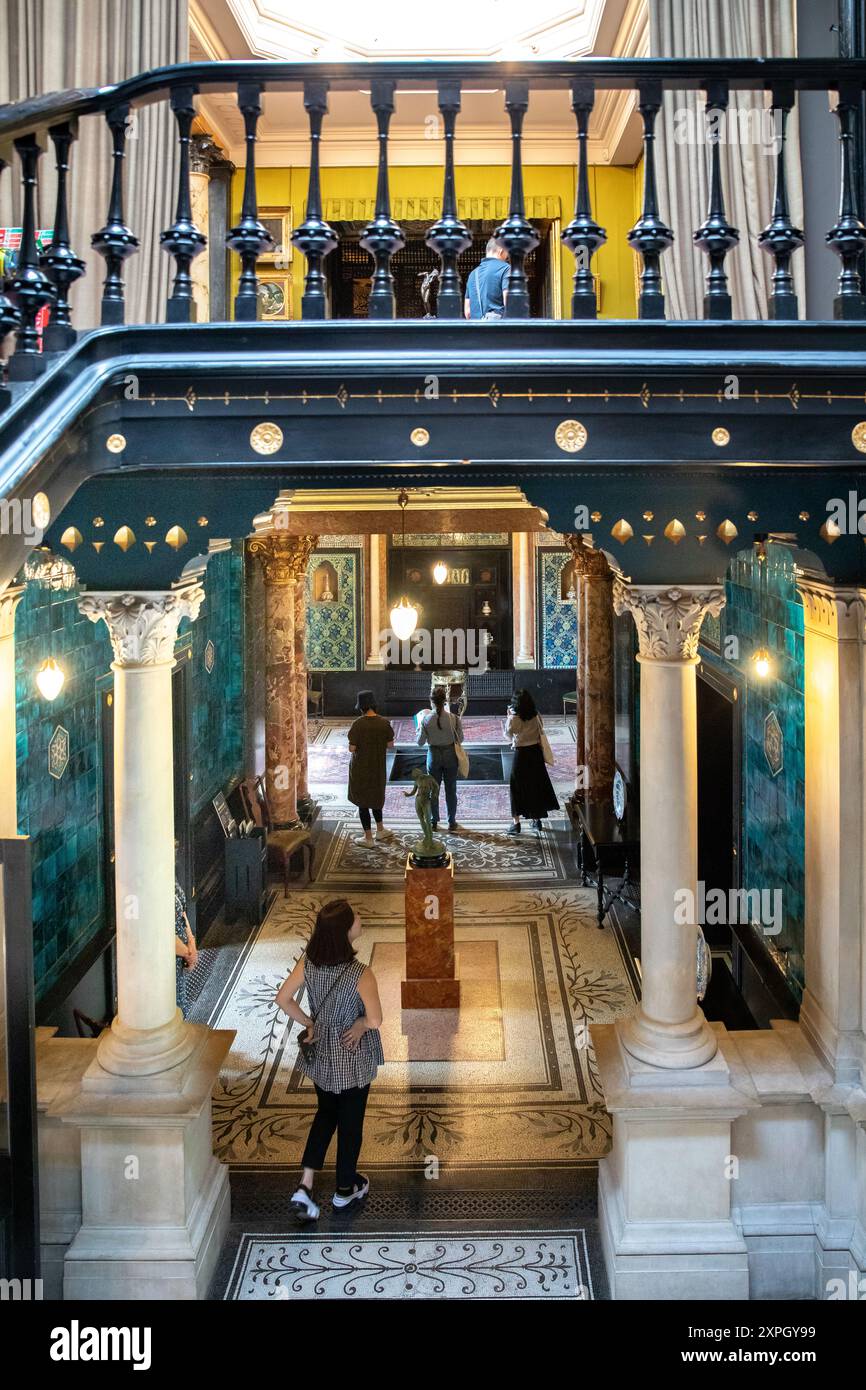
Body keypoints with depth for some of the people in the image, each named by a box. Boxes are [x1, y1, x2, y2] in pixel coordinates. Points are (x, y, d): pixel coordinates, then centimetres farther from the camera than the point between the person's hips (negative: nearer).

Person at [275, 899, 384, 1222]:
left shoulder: (308, 961, -14)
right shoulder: (361, 974, -30)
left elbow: (283, 998, -7)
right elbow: (375, 1020, -32)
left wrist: (309, 1023, 4)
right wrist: (360, 1023, -11)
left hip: (320, 1053, 5)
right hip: (352, 1059, -5)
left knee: (326, 1113, 25)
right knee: (351, 1121, 18)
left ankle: (305, 1186, 17)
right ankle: (345, 1189, 37)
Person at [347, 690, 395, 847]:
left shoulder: (358, 724, -21)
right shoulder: (384, 723, -10)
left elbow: (352, 748, -18)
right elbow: (390, 744, -2)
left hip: (360, 768, -4)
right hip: (378, 766, 4)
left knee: (362, 801, 9)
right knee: (375, 796, 26)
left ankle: (368, 838, 14)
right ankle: (380, 830, 36)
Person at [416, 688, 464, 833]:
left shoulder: (426, 719, -14)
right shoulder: (454, 718, -14)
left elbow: (420, 742, -6)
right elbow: (460, 739, -6)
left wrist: (419, 729, 10)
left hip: (433, 755, 0)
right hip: (450, 755, 0)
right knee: (451, 790, 12)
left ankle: (434, 823, 23)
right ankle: (452, 823, 17)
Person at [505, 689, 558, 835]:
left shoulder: (513, 718, -17)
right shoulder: (536, 716, -4)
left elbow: (508, 735, -4)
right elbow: (541, 731, 8)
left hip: (521, 753, -4)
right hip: (536, 752, 4)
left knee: (518, 787, 4)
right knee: (537, 785, 15)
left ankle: (516, 822, 3)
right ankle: (536, 819, 25)